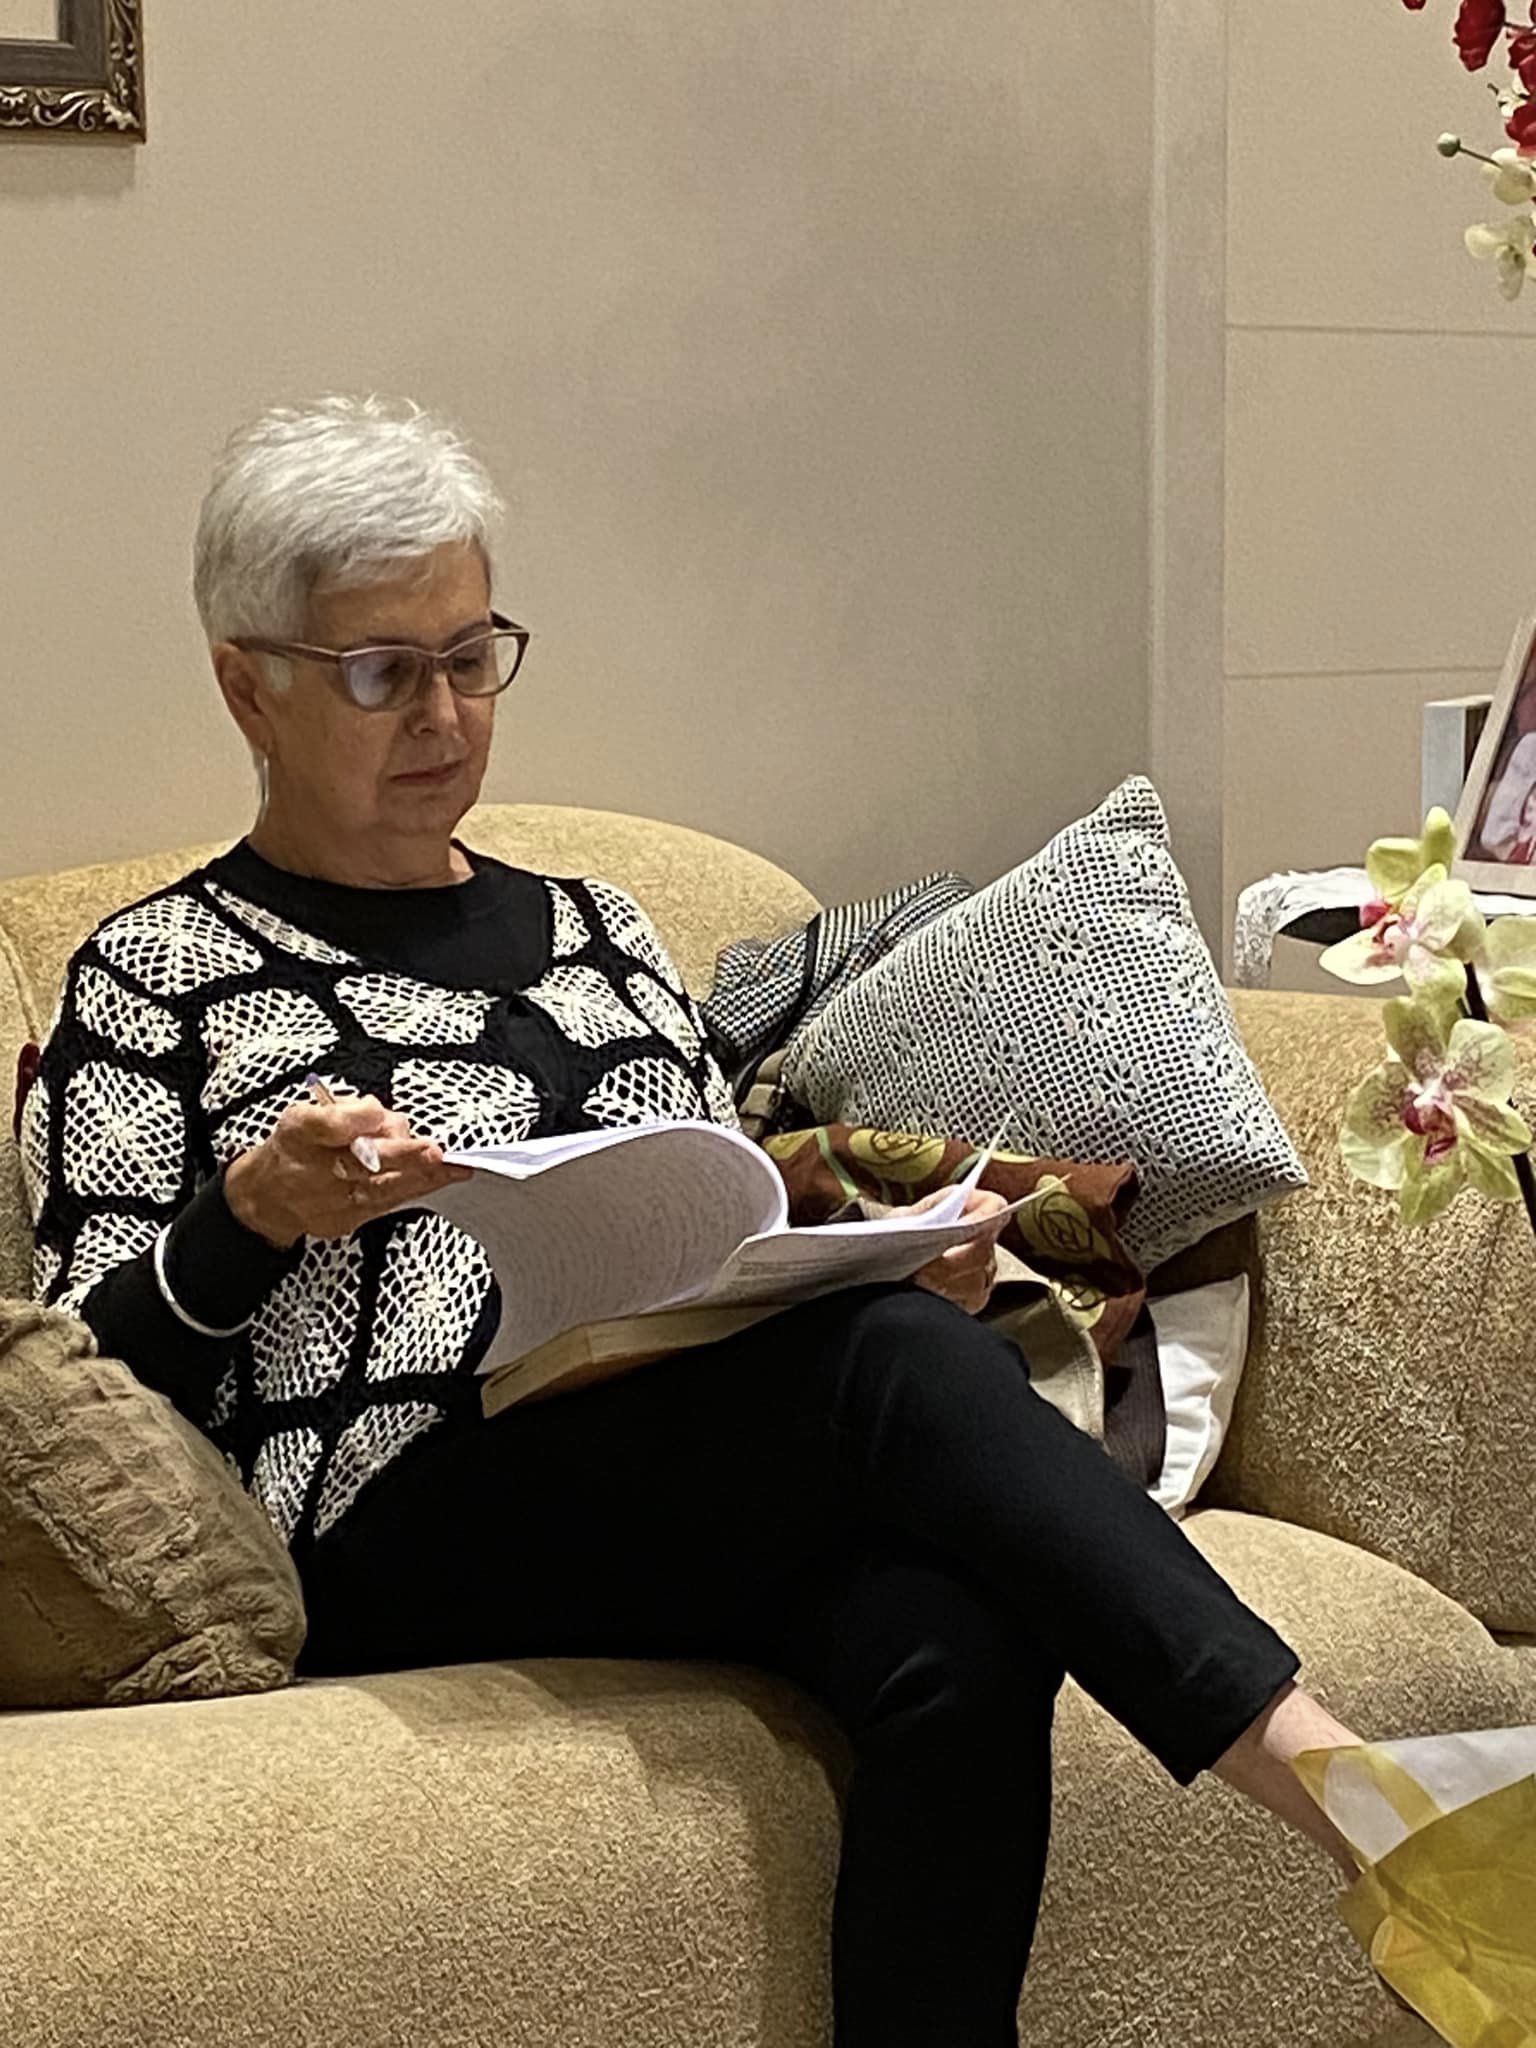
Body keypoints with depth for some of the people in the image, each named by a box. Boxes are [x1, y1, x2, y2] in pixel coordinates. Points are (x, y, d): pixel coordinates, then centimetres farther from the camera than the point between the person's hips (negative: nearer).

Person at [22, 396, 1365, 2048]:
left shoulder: (592, 927, 25)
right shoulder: (155, 975, 11)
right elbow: (85, 1372, 3)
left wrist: (889, 1272, 2)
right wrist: (253, 1217, -16)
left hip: (714, 1493, 5)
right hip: (408, 1533, -4)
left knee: (956, 1650, -33)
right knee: (891, 1361, -33)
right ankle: (1313, 1761, -41)